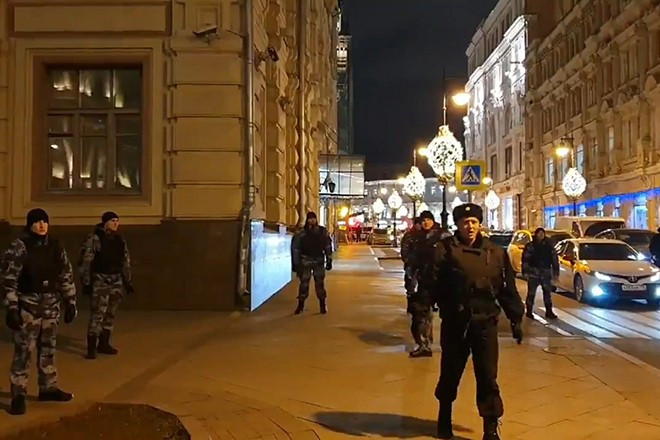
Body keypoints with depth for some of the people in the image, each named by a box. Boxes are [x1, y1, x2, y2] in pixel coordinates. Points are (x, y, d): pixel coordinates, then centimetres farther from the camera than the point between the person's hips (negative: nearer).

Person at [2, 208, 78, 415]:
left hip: (51, 304, 5)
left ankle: (48, 388, 27)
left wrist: (70, 302, 9)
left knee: (48, 348, 14)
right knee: (23, 350, -4)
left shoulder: (55, 246, 6)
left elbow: (66, 275, 11)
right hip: (28, 305, -5)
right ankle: (18, 395, 6)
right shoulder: (18, 247, -9)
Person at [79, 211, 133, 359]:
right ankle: (91, 348, -6)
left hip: (117, 281, 6)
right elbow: (85, 262, -11)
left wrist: (128, 282, 15)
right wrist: (86, 283, -14)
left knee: (111, 314, 11)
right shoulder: (94, 239, -9)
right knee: (97, 314, -11)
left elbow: (126, 262, 16)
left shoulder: (120, 240, 10)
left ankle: (104, 344, 22)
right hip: (100, 281, -6)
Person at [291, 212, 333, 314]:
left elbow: (328, 247, 5)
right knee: (304, 283, 2)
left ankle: (322, 305, 14)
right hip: (305, 261, -1)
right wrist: (295, 263, -4)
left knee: (320, 283, 3)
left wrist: (329, 261, 2)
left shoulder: (323, 232, 0)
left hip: (319, 261, 1)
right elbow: (295, 249, -2)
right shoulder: (301, 233, -5)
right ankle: (300, 305, 13)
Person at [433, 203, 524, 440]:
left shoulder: (496, 253, 5)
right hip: (455, 323, -1)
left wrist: (516, 319, 7)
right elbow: (433, 284, -13)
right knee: (450, 374, 15)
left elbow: (508, 289, 8)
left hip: (486, 322, 2)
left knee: (488, 378, 4)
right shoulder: (445, 249, -6)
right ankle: (444, 418, 37)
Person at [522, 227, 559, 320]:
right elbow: (525, 259, -7)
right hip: (533, 273, -3)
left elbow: (554, 259, 8)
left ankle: (549, 312, 18)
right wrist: (525, 272, -14)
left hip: (546, 273, 3)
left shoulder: (548, 245, 6)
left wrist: (556, 272, 4)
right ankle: (529, 311, 10)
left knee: (547, 293, 9)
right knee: (531, 293, 0)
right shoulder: (530, 246, -3)